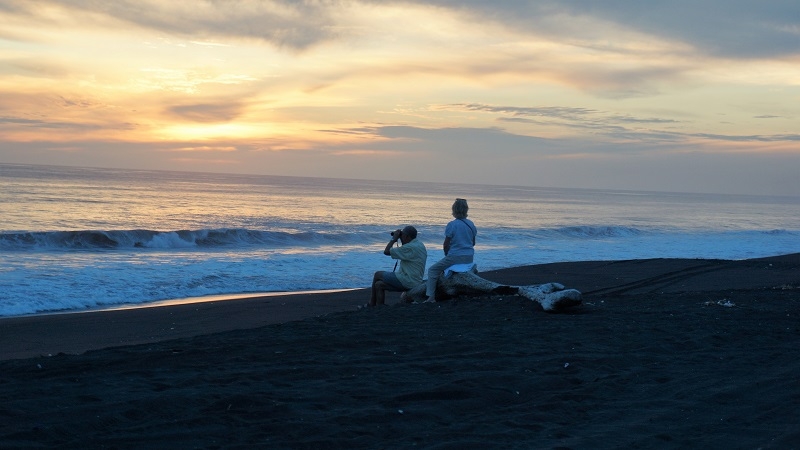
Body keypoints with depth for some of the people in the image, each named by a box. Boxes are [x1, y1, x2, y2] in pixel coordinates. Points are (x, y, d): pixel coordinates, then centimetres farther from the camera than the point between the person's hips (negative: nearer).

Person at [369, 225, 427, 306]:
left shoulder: (410, 247, -21)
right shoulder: (419, 244, 10)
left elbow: (386, 252, -18)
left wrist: (394, 239, -5)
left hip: (407, 282, -10)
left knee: (378, 275, 3)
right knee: (379, 284, 11)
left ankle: (372, 304, 15)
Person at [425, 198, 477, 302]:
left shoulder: (452, 225, -12)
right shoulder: (471, 224, 5)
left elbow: (446, 245, -9)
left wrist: (447, 255, 8)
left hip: (455, 257, -6)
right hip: (469, 257, 6)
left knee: (433, 270, 6)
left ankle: (431, 297, -5)